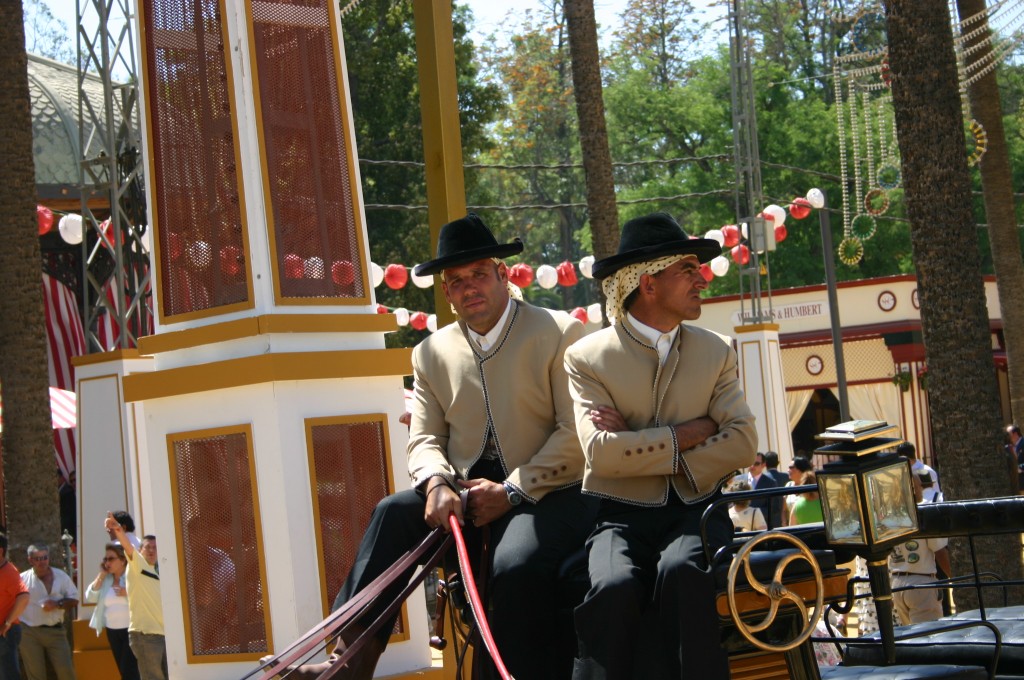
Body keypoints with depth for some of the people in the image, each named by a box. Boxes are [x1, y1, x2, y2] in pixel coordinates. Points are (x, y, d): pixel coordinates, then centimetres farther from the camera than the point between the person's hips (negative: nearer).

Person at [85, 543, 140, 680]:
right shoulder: (105, 579, 11)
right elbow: (91, 597, 0)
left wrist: (128, 593, -22)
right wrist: (101, 575, -1)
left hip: (130, 630, -6)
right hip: (112, 632, 6)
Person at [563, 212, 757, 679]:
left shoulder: (716, 352, 12)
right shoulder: (587, 357, 2)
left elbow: (742, 443, -1)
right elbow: (601, 452, -12)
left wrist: (642, 451, -9)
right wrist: (690, 433, -6)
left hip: (693, 511, 2)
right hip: (620, 514, -2)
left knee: (682, 572, -33)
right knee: (614, 586, -33)